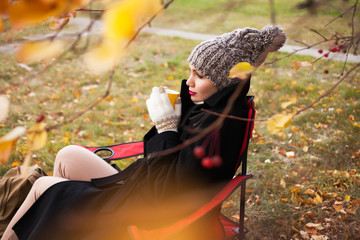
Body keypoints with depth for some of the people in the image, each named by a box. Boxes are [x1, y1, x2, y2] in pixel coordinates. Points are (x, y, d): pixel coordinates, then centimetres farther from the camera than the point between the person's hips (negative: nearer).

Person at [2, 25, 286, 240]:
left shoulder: (220, 127, -30)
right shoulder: (214, 105, -1)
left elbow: (168, 191, -27)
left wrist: (166, 125, -22)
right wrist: (176, 111, -6)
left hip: (152, 217, -9)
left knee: (44, 186, 5)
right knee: (68, 155, 15)